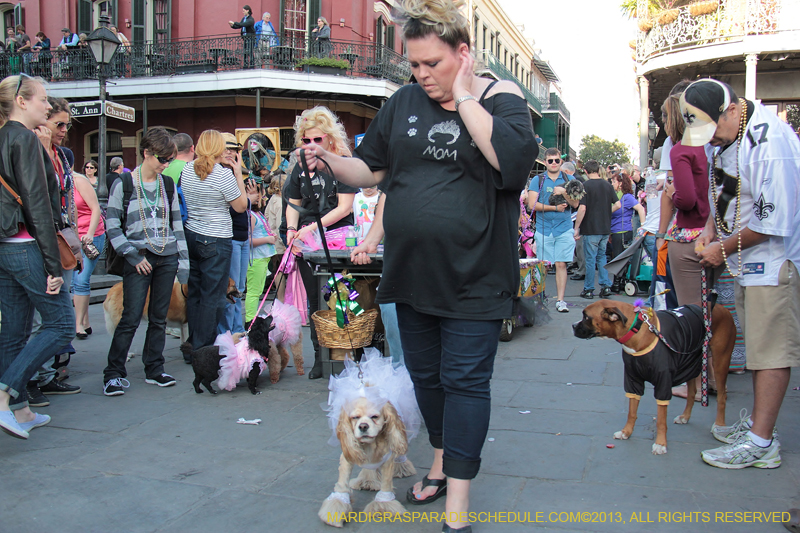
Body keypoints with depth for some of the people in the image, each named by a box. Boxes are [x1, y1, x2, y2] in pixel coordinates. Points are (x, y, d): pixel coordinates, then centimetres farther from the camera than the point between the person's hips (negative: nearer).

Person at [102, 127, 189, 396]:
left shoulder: (168, 185, 11)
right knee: (131, 318, -7)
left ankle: (154, 369, 17)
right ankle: (113, 373, 3)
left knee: (159, 317, 8)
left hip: (167, 258, 4)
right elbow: (112, 225, -4)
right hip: (139, 259, -4)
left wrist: (183, 260, 9)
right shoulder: (124, 184, -3)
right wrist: (133, 256, -11)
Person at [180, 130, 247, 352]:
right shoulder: (223, 175, -15)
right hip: (215, 241, -7)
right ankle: (203, 351, 4)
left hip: (191, 235, 7)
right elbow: (241, 206, -5)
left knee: (194, 292, 13)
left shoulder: (187, 169, 5)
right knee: (212, 296, 0)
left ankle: (191, 347, 21)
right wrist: (239, 173, 0)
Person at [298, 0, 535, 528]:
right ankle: (442, 460, 39)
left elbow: (515, 160, -24)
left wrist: (464, 97, -17)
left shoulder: (501, 98, -5)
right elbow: (371, 169, 14)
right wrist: (330, 160, -5)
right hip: (412, 270, 5)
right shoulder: (404, 102, 8)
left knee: (464, 381, -2)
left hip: (473, 277, -5)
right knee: (425, 374, 17)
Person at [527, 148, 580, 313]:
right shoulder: (537, 180, 5)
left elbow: (575, 203, 2)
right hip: (543, 229, -1)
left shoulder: (569, 180, 9)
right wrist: (555, 208, -12)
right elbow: (532, 204, -6)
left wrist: (564, 192, -15)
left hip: (564, 229, 1)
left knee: (561, 264, -1)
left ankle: (560, 300, 4)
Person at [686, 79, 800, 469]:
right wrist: (711, 227, 6)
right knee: (757, 344, 15)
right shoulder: (720, 134, 3)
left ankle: (760, 443, 0)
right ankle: (757, 422, 27)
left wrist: (724, 249, -14)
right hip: (746, 255, 9)